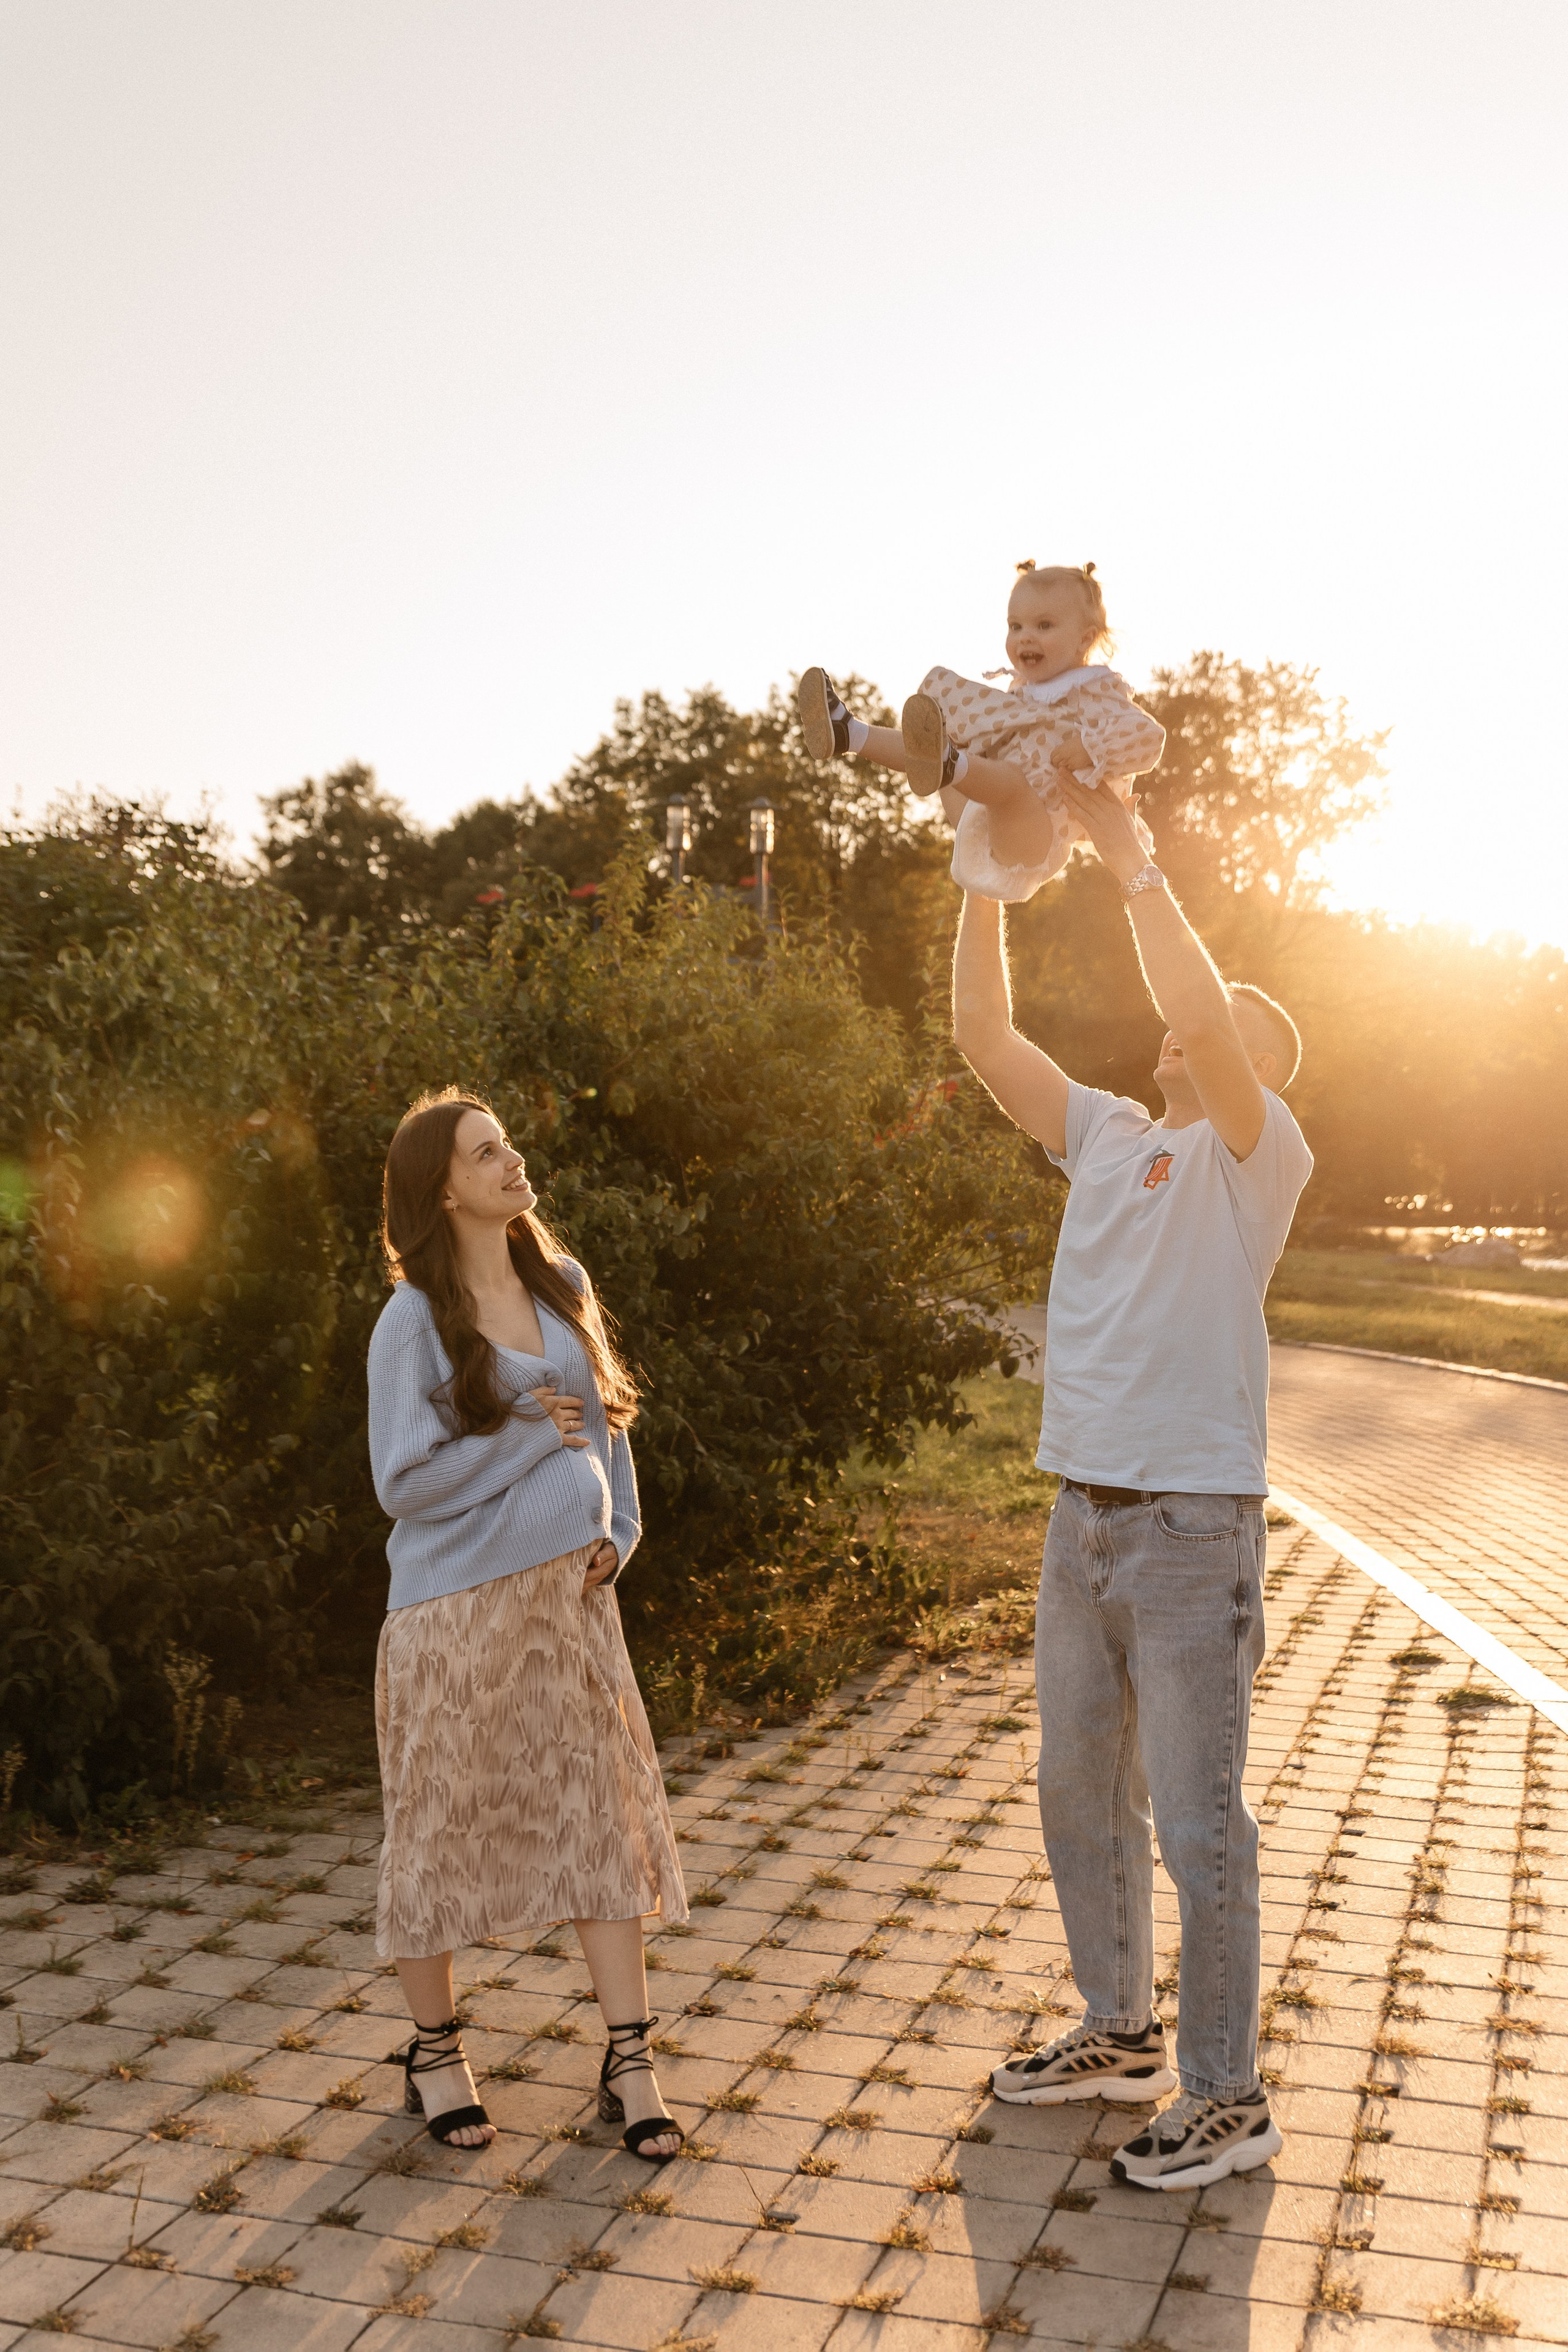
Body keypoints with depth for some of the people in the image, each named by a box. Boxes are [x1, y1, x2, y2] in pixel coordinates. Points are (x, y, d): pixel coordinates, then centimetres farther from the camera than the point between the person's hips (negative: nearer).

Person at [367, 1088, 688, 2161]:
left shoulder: (561, 1283, 5)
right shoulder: (413, 1320, -11)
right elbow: (405, 1482, -13)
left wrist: (617, 1528, 2)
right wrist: (529, 1436, -14)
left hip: (569, 1589, 5)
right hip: (459, 1605, -4)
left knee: (604, 1810, 5)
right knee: (443, 1824, 8)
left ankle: (630, 2060, 17)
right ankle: (434, 2048, 30)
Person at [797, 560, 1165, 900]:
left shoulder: (1095, 695, -4)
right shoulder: (1023, 693, 20)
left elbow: (1149, 736, -19)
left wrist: (1089, 749, -31)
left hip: (1034, 838, -9)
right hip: (982, 828, 9)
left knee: (1008, 778, -39)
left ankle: (948, 765, -69)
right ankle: (848, 735, -4)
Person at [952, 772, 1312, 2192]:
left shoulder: (1258, 1155, -7)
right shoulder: (1108, 1138, 11)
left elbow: (1202, 1018, -26)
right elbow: (985, 1036, 7)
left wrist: (1128, 851, -20)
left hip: (1192, 1526, -7)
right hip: (1083, 1515, 7)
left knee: (1198, 1823, 2)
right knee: (1079, 1796, 18)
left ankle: (1228, 2101, 19)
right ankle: (1121, 2035, 36)